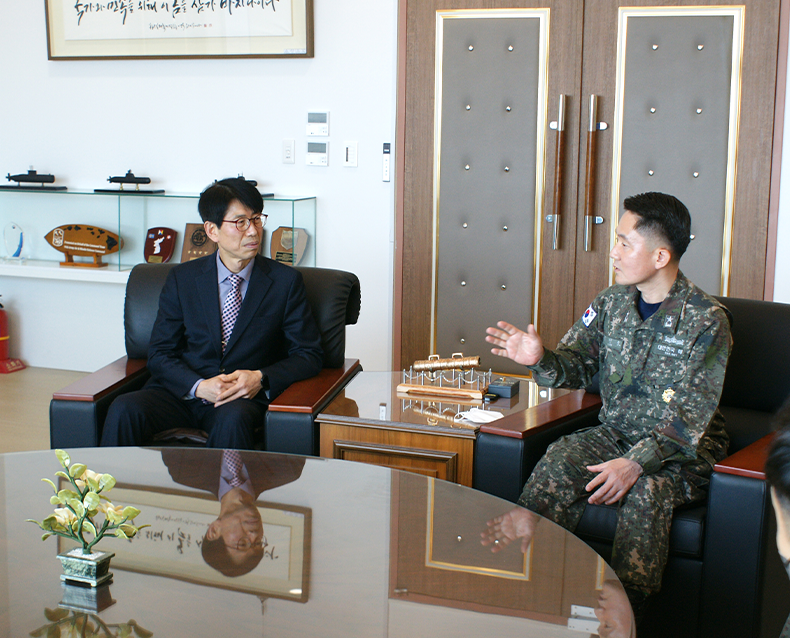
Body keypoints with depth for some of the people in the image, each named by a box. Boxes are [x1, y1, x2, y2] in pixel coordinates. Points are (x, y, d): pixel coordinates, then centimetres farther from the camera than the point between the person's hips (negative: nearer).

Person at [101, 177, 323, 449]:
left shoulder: (285, 281, 3)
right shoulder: (182, 279, 6)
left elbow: (307, 355, 4)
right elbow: (160, 354, 4)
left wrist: (261, 378, -15)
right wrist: (199, 385, -16)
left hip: (244, 399, -1)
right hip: (182, 393, 2)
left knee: (232, 417, -37)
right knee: (124, 409, -27)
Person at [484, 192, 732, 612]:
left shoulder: (706, 320, -13)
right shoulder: (612, 302, 4)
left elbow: (692, 412, -20)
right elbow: (576, 364, 4)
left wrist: (637, 461, -34)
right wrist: (540, 360, -21)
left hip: (685, 451, -4)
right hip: (614, 434, 5)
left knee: (647, 490, -35)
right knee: (558, 462, -24)